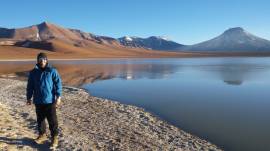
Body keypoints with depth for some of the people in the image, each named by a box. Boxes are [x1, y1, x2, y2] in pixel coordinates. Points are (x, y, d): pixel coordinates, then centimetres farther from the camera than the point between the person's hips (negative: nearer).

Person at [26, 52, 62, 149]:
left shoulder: (52, 71, -5)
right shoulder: (33, 72, 4)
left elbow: (58, 84, -7)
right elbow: (30, 86, 12)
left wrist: (58, 97, -13)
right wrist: (29, 98, 12)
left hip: (50, 101, -3)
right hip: (38, 101, 4)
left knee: (52, 120, 2)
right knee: (40, 119, 16)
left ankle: (54, 138, 15)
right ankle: (42, 135, 34)